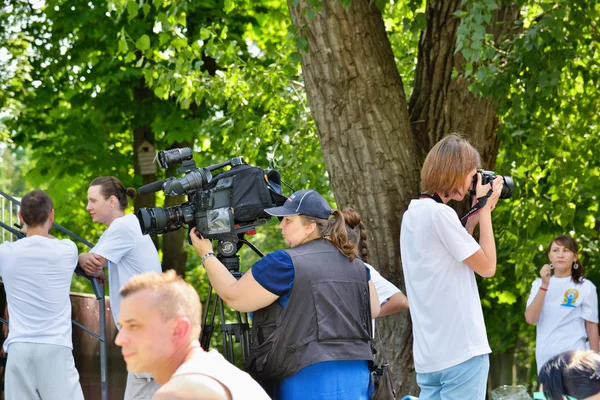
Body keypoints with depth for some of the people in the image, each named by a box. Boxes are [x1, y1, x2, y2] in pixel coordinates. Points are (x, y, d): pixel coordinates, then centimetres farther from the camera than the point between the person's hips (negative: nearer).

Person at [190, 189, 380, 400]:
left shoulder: (286, 263, -9)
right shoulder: (356, 264, 11)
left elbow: (233, 296, -4)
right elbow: (373, 309, 22)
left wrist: (207, 255, 8)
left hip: (310, 377, -7)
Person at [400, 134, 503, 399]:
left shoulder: (413, 215, 14)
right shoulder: (440, 214, -14)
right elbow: (487, 266, -7)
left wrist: (474, 215, 19)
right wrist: (485, 210, 1)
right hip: (461, 349, -9)